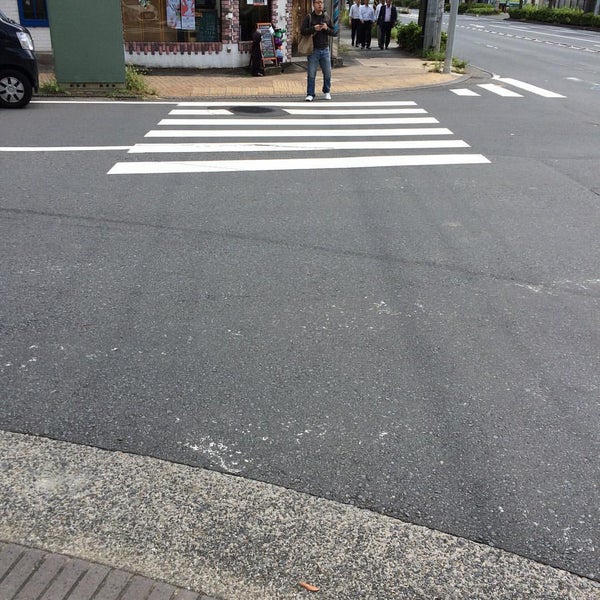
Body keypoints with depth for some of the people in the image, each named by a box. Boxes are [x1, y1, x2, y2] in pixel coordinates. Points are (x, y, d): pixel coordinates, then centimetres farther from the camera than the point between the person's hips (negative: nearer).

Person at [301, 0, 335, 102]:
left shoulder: (327, 18, 10)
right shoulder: (309, 17, 1)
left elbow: (334, 32, 10)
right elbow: (302, 31, -6)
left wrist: (327, 28, -10)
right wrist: (313, 29, -19)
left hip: (325, 49, 3)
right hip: (313, 50, -3)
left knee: (327, 73, 7)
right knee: (311, 74, -3)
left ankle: (327, 91, 26)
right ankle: (310, 94, 5)